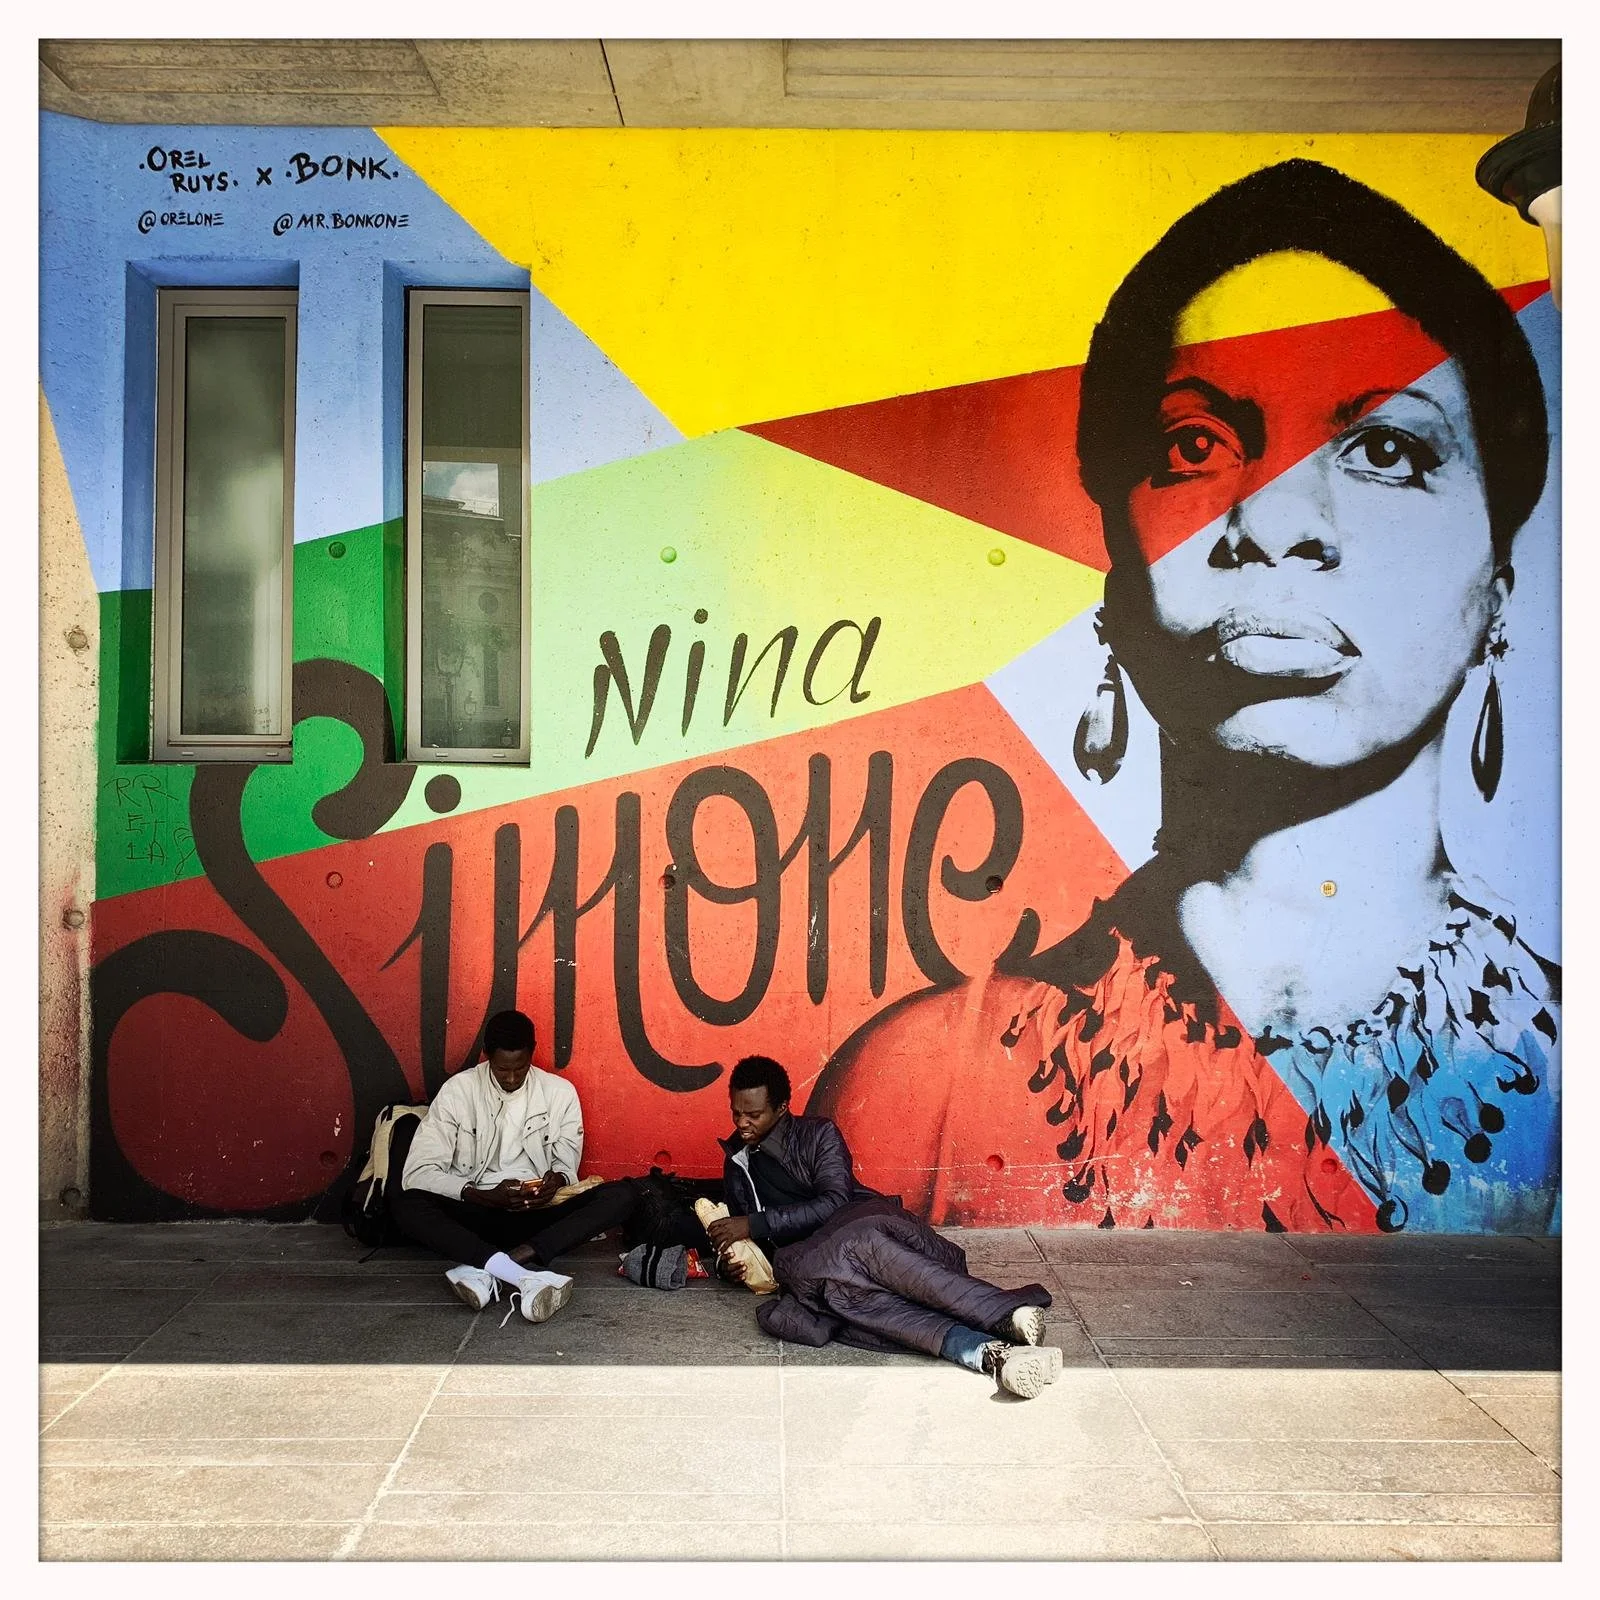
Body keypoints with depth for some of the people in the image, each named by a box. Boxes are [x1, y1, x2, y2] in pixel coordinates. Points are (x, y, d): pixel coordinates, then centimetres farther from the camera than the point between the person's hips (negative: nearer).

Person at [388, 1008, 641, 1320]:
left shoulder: (560, 1092, 2)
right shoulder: (457, 1091, -4)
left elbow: (568, 1164, 8)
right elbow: (418, 1172, -11)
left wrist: (556, 1180, -17)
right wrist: (486, 1196, -23)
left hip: (538, 1215, 2)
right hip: (476, 1213, -2)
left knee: (623, 1194, -24)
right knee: (402, 1201, -31)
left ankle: (485, 1270, -37)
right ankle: (525, 1275, -47)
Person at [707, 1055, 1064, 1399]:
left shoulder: (817, 1134, 7)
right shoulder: (737, 1165, 23)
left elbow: (833, 1202, -8)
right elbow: (744, 1236, 30)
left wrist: (756, 1224, -12)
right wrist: (728, 1262, 6)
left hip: (862, 1225, -2)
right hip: (807, 1259, 2)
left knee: (863, 1246, -41)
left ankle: (1009, 1314, -54)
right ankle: (989, 1354, -55)